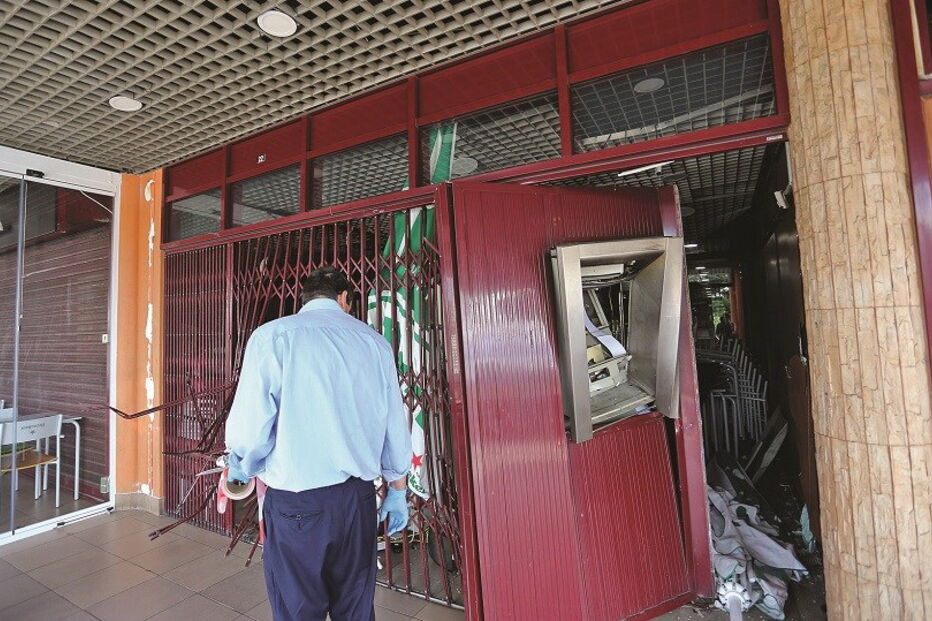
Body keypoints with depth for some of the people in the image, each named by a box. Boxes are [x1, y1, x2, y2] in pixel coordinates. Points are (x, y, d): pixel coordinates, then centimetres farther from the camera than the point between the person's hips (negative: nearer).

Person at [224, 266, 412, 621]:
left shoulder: (272, 335, -8)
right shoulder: (375, 342, 2)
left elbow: (249, 428, -13)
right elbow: (396, 427, 4)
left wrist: (240, 469, 11)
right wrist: (398, 491, 18)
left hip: (295, 501, -3)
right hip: (358, 498, 3)